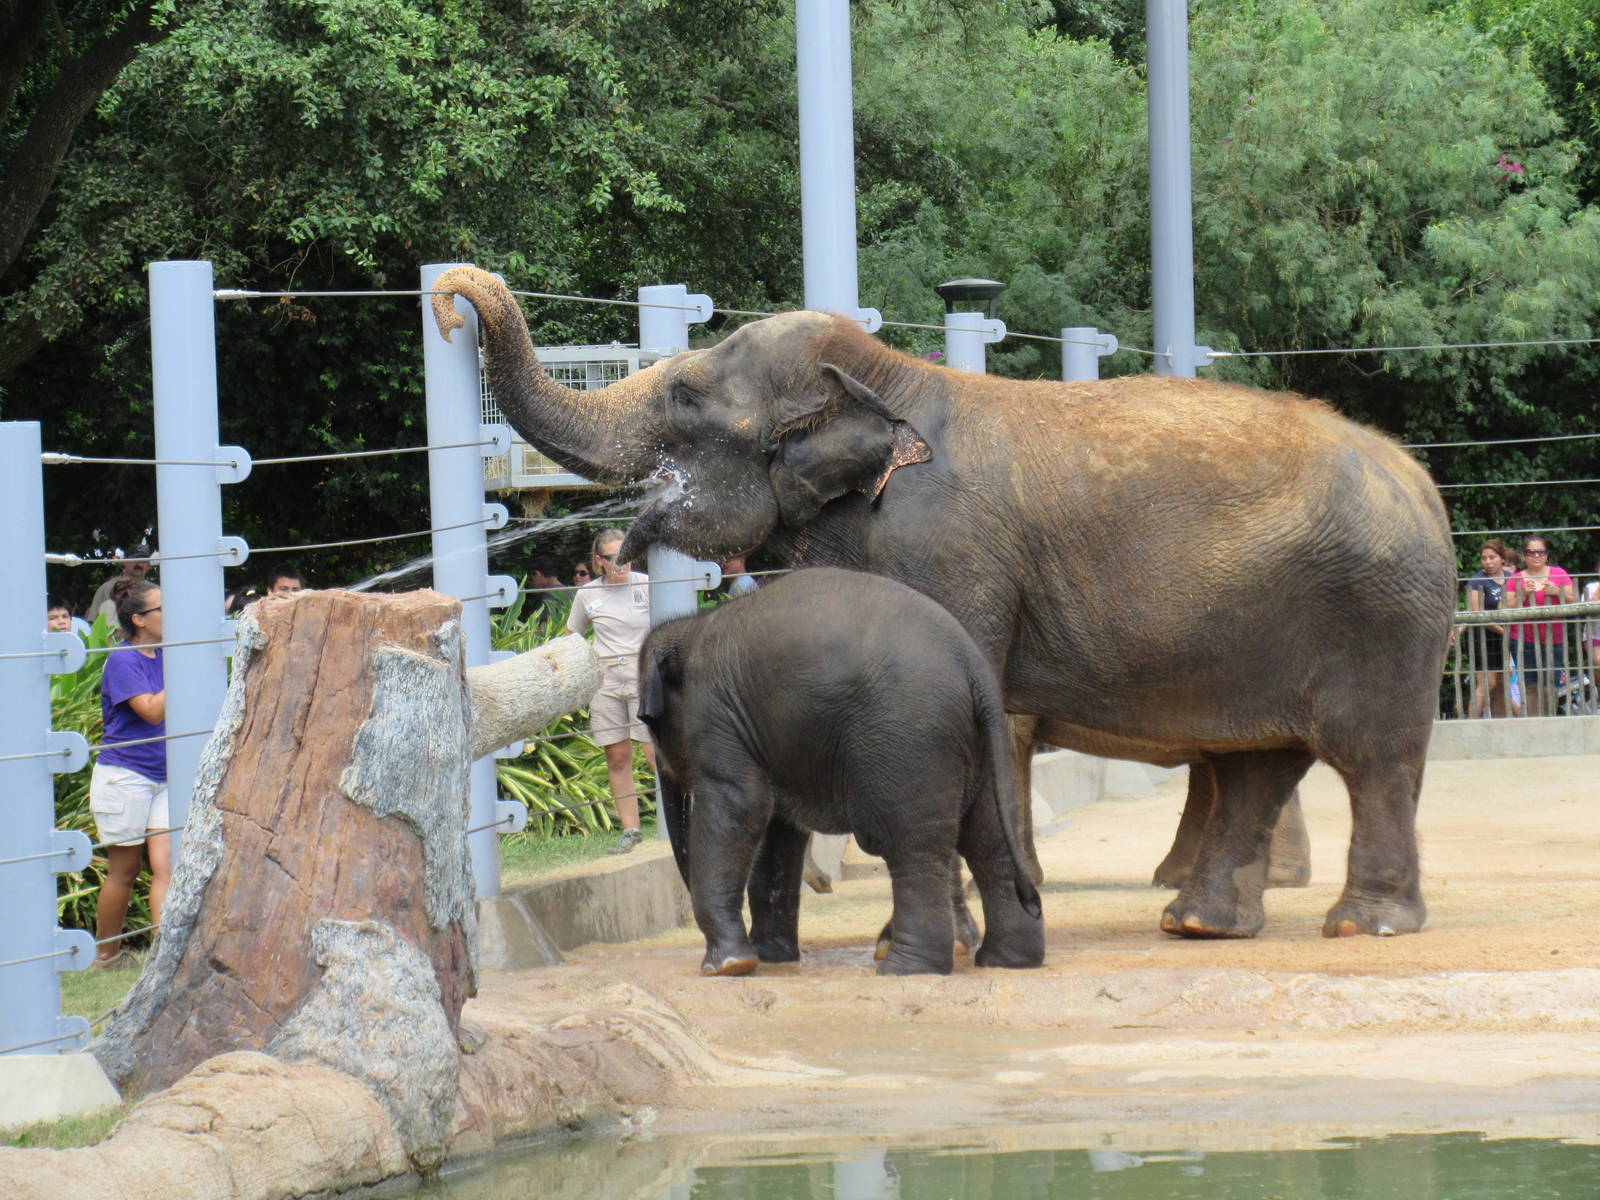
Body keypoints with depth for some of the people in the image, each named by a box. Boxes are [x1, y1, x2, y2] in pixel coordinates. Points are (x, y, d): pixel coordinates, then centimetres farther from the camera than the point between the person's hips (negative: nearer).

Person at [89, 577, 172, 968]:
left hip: (162, 778, 6)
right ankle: (106, 953, 20)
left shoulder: (163, 656, 9)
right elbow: (152, 711, -20)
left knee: (165, 866, -6)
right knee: (124, 871, 5)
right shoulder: (122, 661, -11)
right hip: (124, 775, -6)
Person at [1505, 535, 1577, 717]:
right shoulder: (1515, 580, 8)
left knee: (1550, 688, -5)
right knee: (1530, 687, -2)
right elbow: (1508, 610, 2)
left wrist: (1558, 592, -12)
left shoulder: (1559, 574, 8)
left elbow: (1573, 603, 6)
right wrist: (1522, 595, -12)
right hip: (1524, 641, 0)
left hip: (1553, 639, 0)